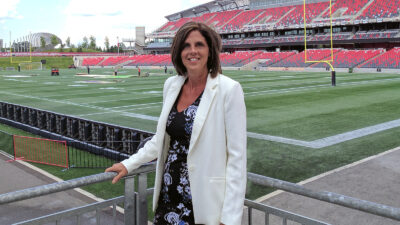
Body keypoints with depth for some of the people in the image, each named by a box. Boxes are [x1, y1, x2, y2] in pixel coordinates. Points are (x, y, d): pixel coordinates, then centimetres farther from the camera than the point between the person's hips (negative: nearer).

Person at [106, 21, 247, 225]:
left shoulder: (228, 90, -13)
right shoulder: (171, 85, 5)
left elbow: (236, 156, -13)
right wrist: (129, 164, 14)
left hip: (203, 200, -5)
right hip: (168, 194, 5)